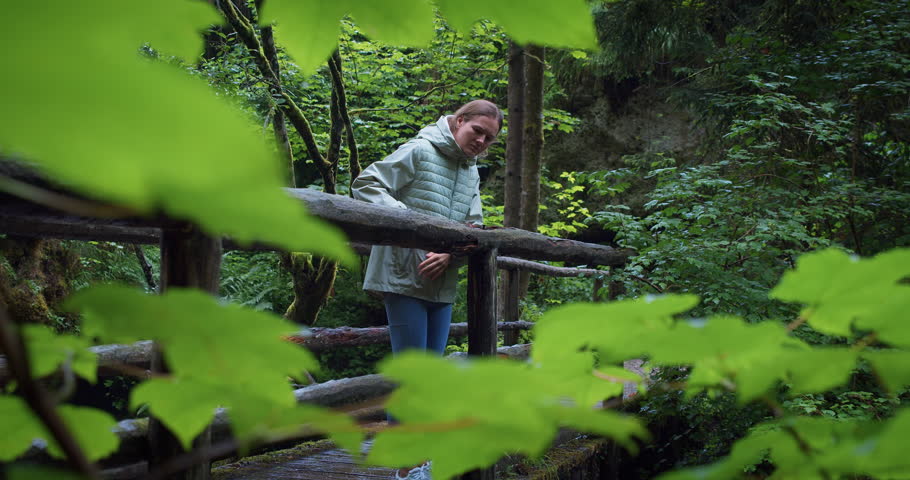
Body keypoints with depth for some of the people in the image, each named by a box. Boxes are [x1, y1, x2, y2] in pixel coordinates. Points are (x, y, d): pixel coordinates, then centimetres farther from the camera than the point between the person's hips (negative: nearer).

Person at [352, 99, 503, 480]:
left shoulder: (472, 172, 16)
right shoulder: (419, 152, -6)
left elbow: (472, 225, 9)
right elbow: (366, 184, -11)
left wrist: (449, 255, -11)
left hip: (442, 284, 8)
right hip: (404, 278, -7)